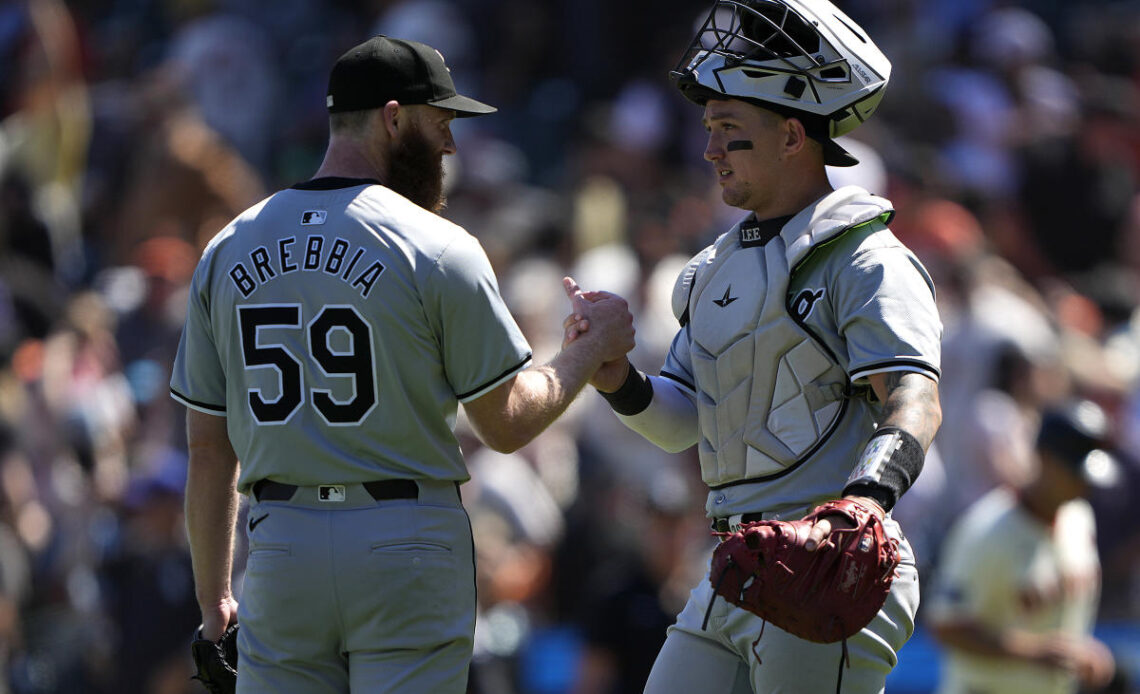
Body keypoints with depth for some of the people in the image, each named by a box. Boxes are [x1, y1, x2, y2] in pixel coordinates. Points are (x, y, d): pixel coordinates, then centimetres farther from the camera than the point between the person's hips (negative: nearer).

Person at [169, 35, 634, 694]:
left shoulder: (229, 249, 7)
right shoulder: (435, 248, -8)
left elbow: (208, 447, 9)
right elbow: (507, 422, -2)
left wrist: (214, 601, 14)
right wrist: (592, 350, 15)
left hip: (280, 542, 4)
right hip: (408, 550, -4)